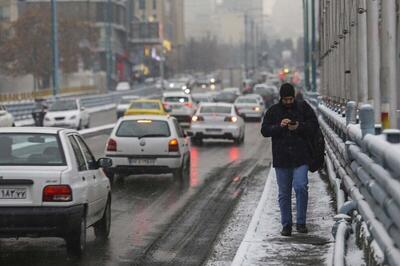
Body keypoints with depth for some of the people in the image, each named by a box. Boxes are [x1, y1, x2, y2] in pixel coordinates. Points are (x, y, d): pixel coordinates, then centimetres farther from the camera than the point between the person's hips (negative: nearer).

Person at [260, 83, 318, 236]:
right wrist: (279, 126, -15)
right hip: (281, 159, 2)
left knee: (301, 187, -16)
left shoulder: (303, 107, 4)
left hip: (300, 158, -2)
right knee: (284, 193, 7)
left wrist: (299, 127, -15)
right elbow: (264, 130, 1)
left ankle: (301, 222, -5)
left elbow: (314, 125, 2)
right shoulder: (273, 111, 7)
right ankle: (286, 225, 15)